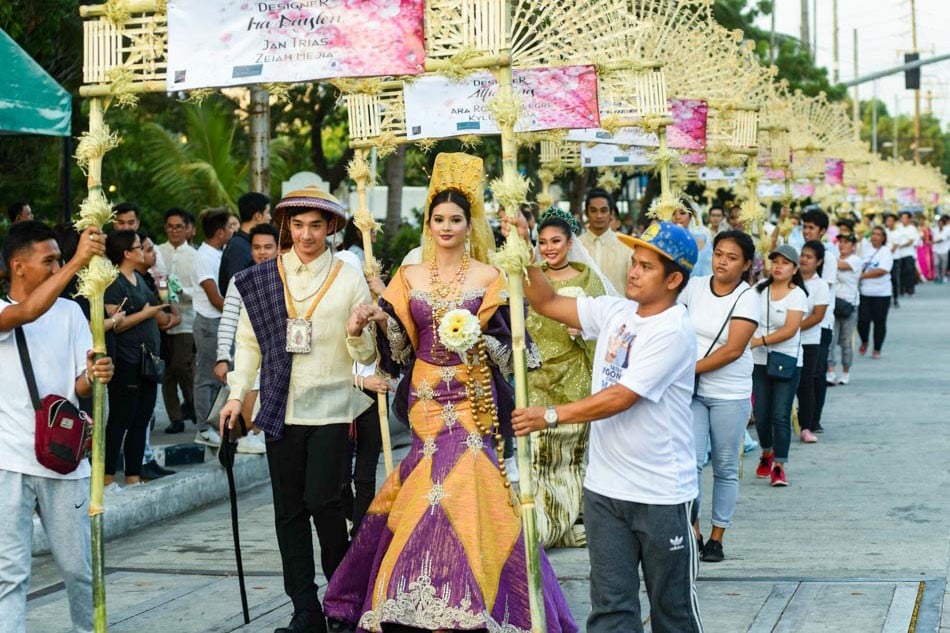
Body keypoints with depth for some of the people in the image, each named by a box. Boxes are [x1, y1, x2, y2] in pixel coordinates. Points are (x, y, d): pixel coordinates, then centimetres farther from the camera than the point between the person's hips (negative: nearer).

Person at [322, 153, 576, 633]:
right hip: (427, 398, 3)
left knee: (464, 482, -11)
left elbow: (505, 346, -2)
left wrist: (478, 337, -21)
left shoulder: (488, 278, 0)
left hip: (473, 398, -2)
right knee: (432, 485, 0)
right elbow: (399, 345, 6)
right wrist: (380, 319, -12)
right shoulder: (410, 277, 8)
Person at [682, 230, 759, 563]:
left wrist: (690, 369, -16)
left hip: (730, 394, -2)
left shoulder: (747, 298, -9)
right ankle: (693, 533, 3)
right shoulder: (695, 286, 1)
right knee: (690, 462, -8)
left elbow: (733, 350, -16)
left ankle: (716, 538, 17)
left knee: (725, 469, 6)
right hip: (691, 391, 2)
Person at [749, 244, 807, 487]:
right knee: (761, 415, 6)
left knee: (780, 415, -8)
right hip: (759, 361, 3)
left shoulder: (797, 295, -7)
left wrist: (759, 341, -21)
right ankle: (766, 454, 32)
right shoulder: (760, 288, 5)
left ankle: (779, 467, -2)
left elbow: (790, 330, -16)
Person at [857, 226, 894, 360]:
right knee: (863, 320, -4)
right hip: (864, 292, 2)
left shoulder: (886, 252, -5)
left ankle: (877, 350, 17)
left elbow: (881, 271, -16)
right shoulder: (866, 250, 6)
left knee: (879, 322, 4)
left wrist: (862, 275, -17)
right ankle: (864, 342, 24)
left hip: (881, 293, -2)